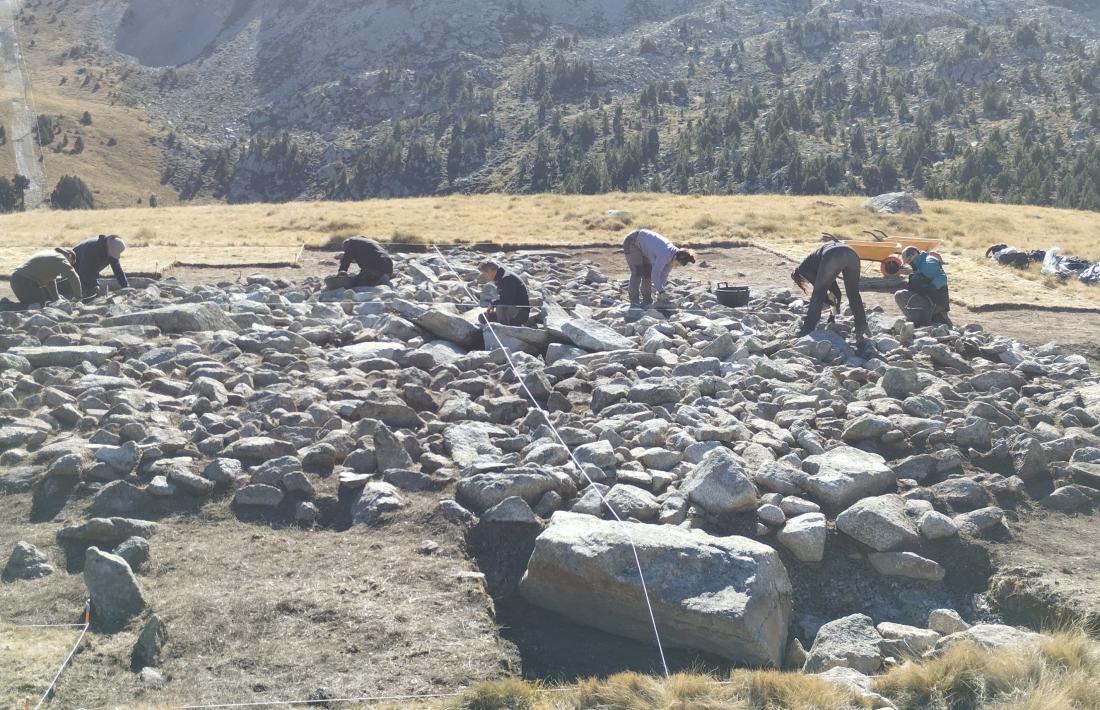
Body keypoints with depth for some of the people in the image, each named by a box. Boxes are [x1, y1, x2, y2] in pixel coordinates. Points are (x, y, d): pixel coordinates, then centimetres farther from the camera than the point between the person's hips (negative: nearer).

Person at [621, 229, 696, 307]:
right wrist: (661, 291, -17)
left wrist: (661, 289, 8)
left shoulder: (674, 252, -6)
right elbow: (655, 274, -27)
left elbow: (665, 272, 5)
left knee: (648, 272, 8)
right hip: (632, 243, -9)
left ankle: (647, 300, 15)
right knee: (637, 273, -14)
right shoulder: (664, 255, -33)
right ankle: (635, 302, -10)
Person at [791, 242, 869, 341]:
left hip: (833, 257, -6)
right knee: (854, 295, 15)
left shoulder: (801, 269, 26)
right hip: (851, 254, 7)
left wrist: (833, 303, 24)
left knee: (818, 293, 11)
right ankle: (861, 332, 14)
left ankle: (808, 329, 13)